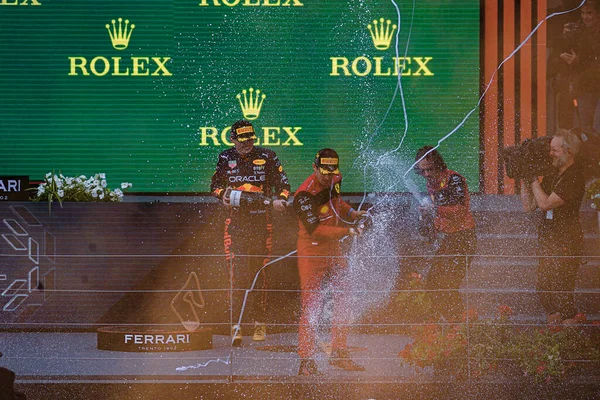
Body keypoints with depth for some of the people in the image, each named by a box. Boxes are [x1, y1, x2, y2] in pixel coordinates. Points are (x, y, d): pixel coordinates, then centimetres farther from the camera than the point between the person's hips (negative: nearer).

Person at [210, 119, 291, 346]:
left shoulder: (267, 157, 5)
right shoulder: (226, 158, 10)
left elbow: (283, 183, 9)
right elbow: (215, 184, 19)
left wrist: (281, 199, -11)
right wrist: (224, 194, -3)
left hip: (261, 219, 0)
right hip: (236, 219, 1)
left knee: (259, 271, 1)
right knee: (237, 271, -9)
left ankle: (260, 323, 9)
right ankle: (236, 324, -11)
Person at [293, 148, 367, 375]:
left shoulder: (335, 180, 2)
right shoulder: (305, 195, -22)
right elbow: (315, 230, -26)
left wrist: (350, 213, 6)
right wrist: (346, 232, -31)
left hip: (334, 250, 8)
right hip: (312, 252, -8)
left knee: (343, 300, 11)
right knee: (311, 305, -9)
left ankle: (339, 353, 22)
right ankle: (306, 360, -4)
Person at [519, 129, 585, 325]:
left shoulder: (574, 177, -13)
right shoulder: (551, 177, 13)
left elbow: (545, 203, -20)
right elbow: (529, 205, 13)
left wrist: (533, 179, -11)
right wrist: (524, 179, 6)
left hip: (566, 244, -9)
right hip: (549, 242, 9)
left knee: (562, 293, -9)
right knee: (544, 290, 11)